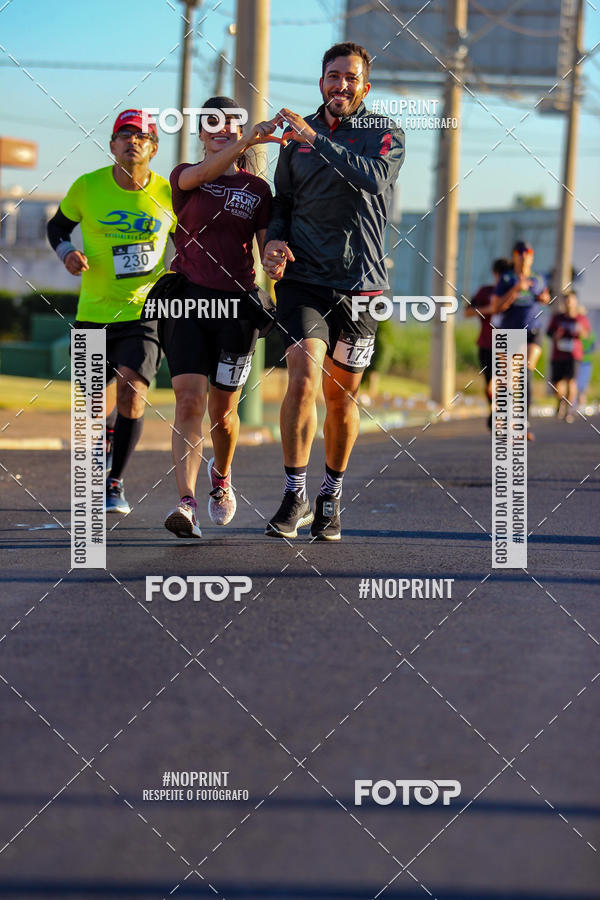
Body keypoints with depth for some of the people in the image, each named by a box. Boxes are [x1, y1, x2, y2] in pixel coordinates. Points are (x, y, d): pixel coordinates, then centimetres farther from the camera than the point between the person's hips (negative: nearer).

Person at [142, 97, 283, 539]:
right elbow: (204, 173, -17)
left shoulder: (257, 189, 11)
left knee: (223, 409, 9)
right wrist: (248, 141, -32)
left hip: (235, 305, 2)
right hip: (186, 301, -1)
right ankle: (186, 502, -24)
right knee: (189, 400, -16)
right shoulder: (185, 177, 7)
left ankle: (221, 478, 40)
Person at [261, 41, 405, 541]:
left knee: (342, 397, 7)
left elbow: (374, 178, -21)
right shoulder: (297, 135, 10)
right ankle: (295, 496, -11)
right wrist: (275, 238, 0)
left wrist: (317, 138, -26)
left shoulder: (385, 134, 0)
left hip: (359, 282, -1)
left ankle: (332, 496, 26)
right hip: (303, 278, 1)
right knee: (303, 377, -18)